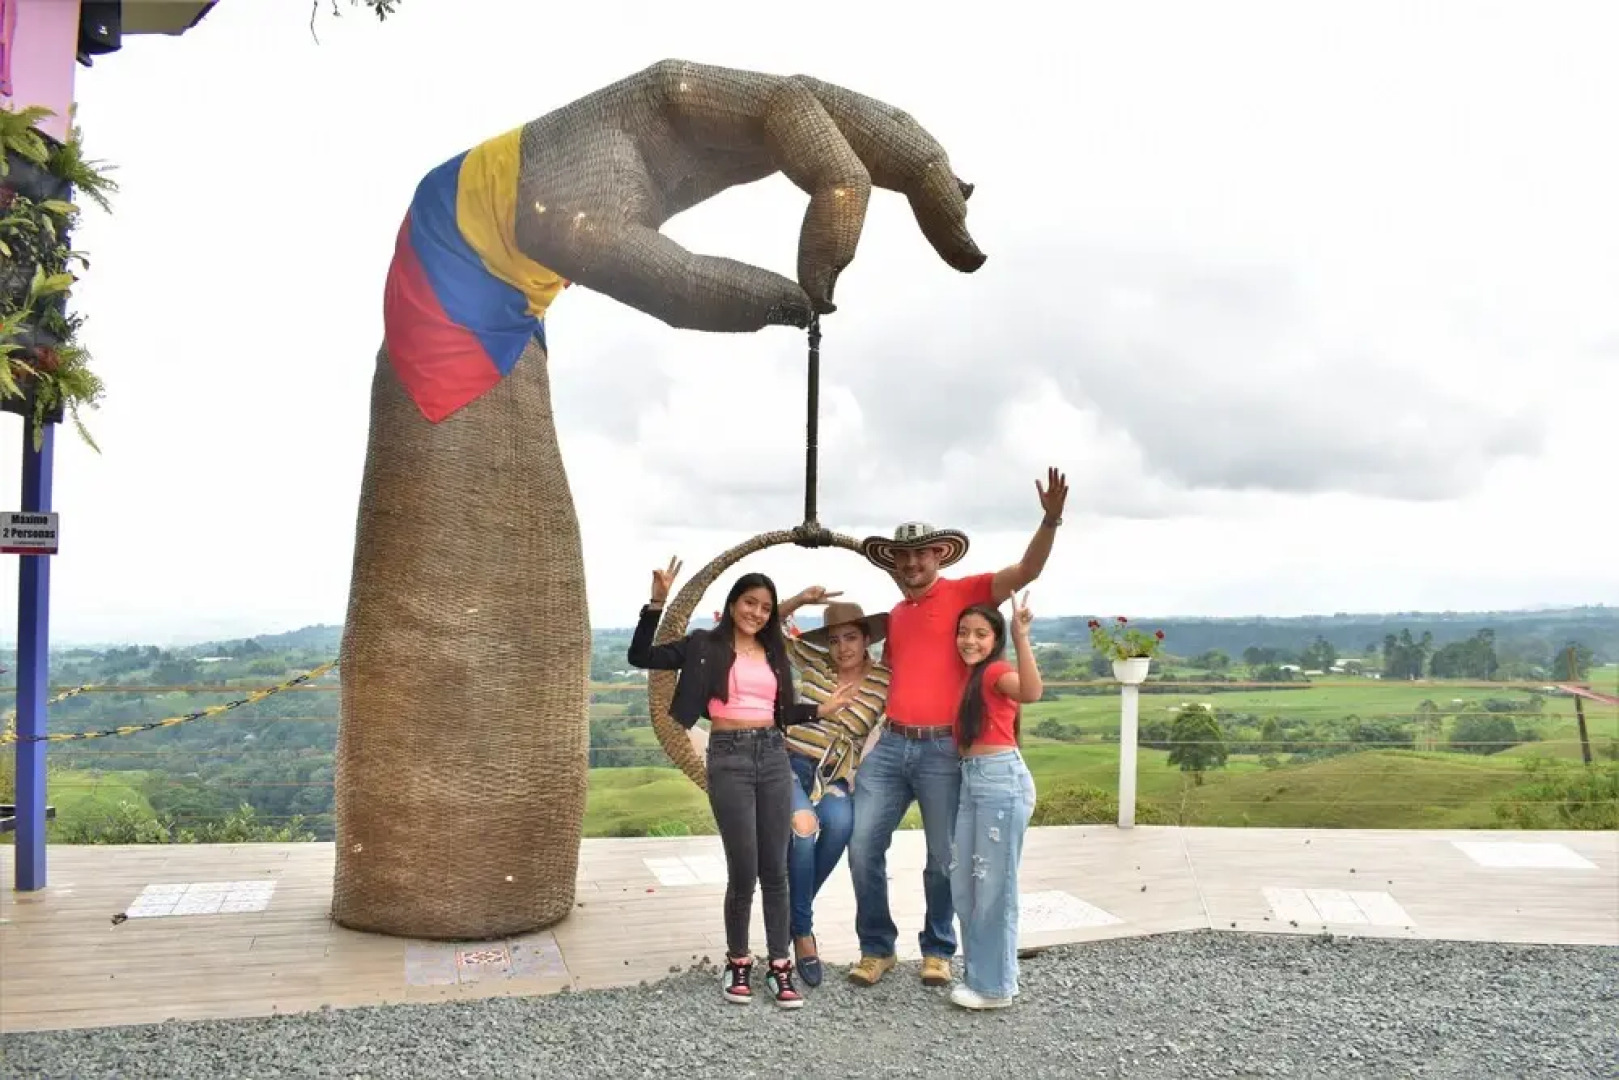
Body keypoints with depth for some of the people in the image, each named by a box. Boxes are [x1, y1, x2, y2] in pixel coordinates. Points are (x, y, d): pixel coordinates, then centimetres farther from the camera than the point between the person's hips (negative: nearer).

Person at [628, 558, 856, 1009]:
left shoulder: (773, 652, 14)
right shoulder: (706, 645, 1)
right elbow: (641, 656, -5)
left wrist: (822, 708, 4)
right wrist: (657, 603, -14)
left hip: (774, 756, 4)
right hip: (729, 757, -4)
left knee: (775, 869, 6)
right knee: (743, 871, -3)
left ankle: (779, 967, 15)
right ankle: (737, 963, 17)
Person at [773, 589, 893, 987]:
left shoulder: (885, 681, 1)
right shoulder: (814, 661, 5)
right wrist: (800, 600, -4)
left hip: (834, 776, 1)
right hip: (789, 762, 0)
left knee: (840, 823, -31)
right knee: (804, 824, -30)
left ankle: (793, 909, -8)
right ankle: (802, 929, -16)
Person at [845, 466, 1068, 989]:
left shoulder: (963, 593, -1)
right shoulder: (895, 615, 16)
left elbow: (1026, 570, -13)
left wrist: (1050, 519, -27)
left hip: (943, 751, -5)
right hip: (890, 746, 5)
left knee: (943, 859, 6)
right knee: (863, 847, 2)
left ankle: (938, 951, 25)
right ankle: (876, 948, 17)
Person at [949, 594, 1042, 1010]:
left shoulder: (997, 672, -9)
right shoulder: (969, 677, 17)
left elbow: (1032, 692, -31)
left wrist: (1021, 637, -38)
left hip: (1001, 779, -9)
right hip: (971, 780, 9)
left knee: (993, 886, -1)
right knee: (963, 885, 15)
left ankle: (995, 986, 10)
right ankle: (979, 973, 27)